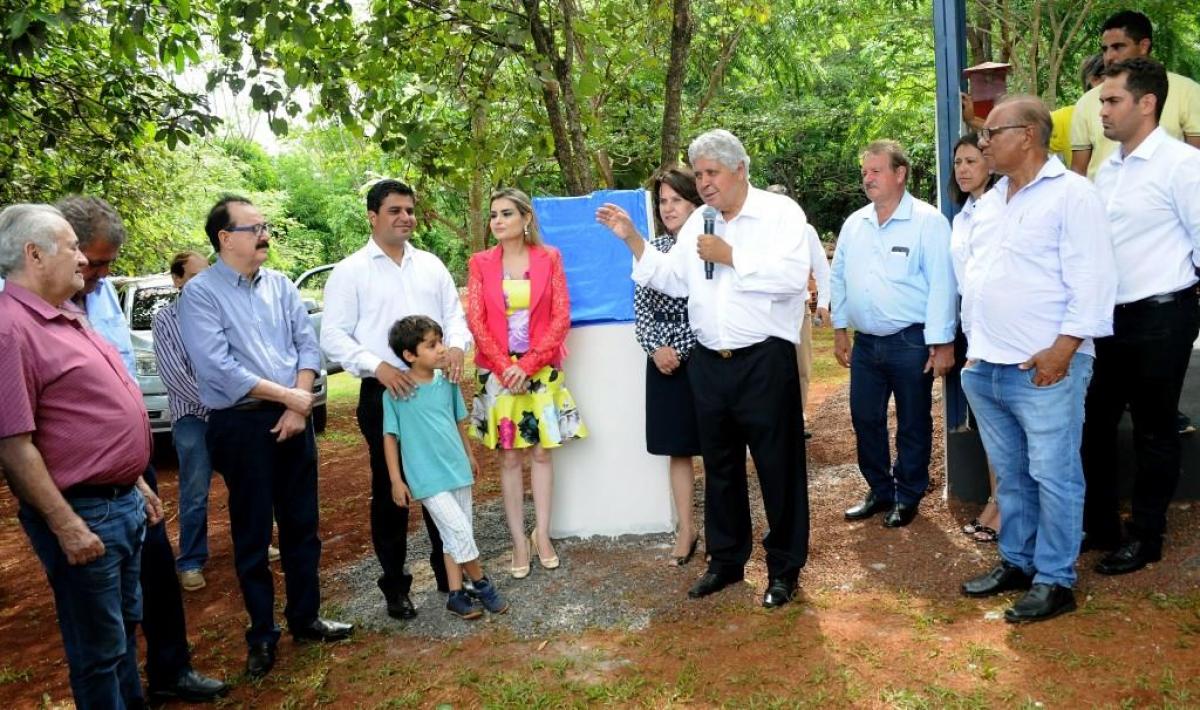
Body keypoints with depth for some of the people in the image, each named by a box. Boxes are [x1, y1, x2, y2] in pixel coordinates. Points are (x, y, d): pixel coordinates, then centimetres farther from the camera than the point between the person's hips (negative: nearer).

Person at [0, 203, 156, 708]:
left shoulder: (66, 318, 11)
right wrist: (65, 525, -21)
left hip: (122, 500, 9)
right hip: (82, 513, -9)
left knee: (125, 627, 23)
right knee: (99, 647, 6)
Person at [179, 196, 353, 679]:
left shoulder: (281, 285, 9)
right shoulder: (200, 294, -8)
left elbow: (308, 344, 4)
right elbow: (218, 368, -17)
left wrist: (299, 406, -9)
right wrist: (288, 395, -13)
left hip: (292, 418, 5)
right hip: (240, 425, -5)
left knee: (301, 524, 12)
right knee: (252, 533, 6)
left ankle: (305, 617, 27)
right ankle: (262, 634, 20)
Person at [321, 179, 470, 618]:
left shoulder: (431, 265, 11)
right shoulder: (350, 271, -1)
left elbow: (454, 315, 11)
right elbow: (334, 337, -6)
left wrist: (457, 345, -12)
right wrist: (377, 366, -20)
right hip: (384, 393, -3)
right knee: (389, 491, 7)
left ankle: (448, 570, 27)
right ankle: (394, 585, 22)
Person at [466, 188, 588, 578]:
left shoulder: (549, 258, 0)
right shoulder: (480, 263, 1)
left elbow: (561, 317, -4)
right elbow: (476, 322, -2)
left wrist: (528, 364, -12)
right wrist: (505, 367, -12)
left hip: (541, 369, 0)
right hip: (498, 372, 0)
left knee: (542, 453, 6)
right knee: (508, 457, 4)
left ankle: (542, 535, 17)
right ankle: (519, 540, 12)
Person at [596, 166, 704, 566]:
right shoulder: (653, 248, 8)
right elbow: (642, 306, 7)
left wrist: (681, 350, -12)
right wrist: (656, 349, -7)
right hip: (664, 361, 4)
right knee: (677, 447, 11)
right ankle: (685, 529, 23)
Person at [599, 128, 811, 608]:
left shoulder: (780, 212, -6)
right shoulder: (697, 222, 12)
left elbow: (792, 276, -21)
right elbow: (673, 280, 13)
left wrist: (730, 256, -15)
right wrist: (632, 240, 7)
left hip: (764, 362, -6)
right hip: (709, 364, 6)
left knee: (778, 467, 5)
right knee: (720, 466, 16)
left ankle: (784, 568, 22)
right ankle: (725, 560, 32)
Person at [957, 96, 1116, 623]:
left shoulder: (1071, 194, -7)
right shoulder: (989, 202, 17)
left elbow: (1091, 280, -13)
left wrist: (1063, 350, -19)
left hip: (1045, 368, -7)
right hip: (985, 368, 7)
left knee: (1053, 476, 1)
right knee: (1010, 475, 16)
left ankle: (1055, 581, 13)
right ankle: (1015, 563, 29)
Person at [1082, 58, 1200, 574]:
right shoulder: (1106, 168, 10)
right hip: (1110, 316, 7)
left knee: (1153, 430, 6)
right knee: (1094, 422, 12)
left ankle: (1146, 538, 21)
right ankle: (1099, 526, 27)